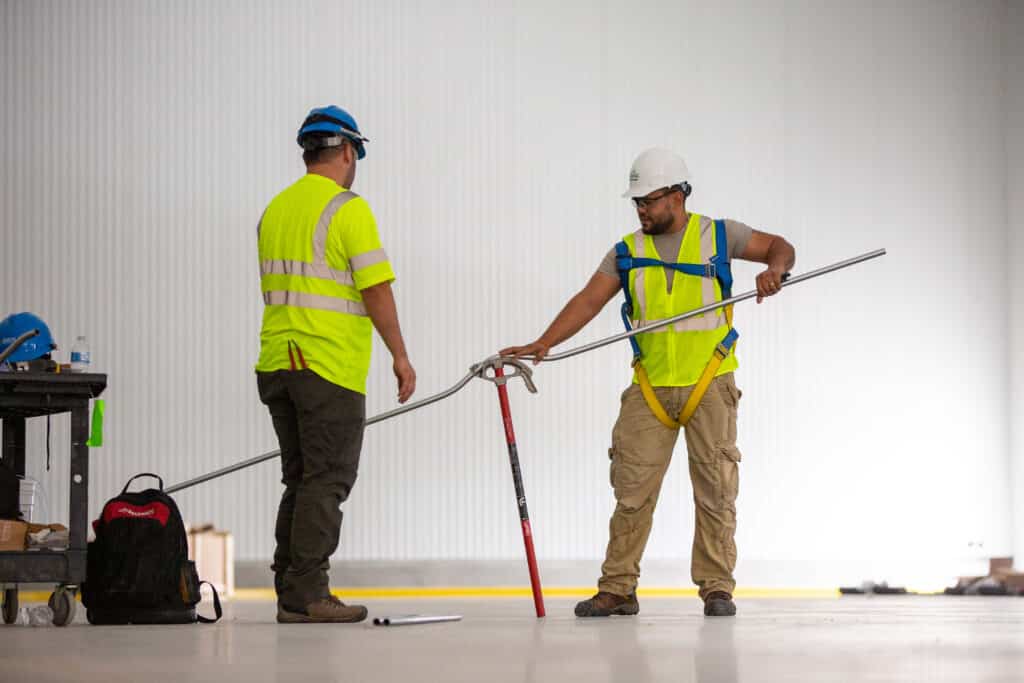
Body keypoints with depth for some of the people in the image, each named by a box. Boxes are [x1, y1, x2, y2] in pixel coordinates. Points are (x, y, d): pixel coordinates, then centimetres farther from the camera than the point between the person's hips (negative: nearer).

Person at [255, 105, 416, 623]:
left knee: (301, 480, 14)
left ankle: (290, 592, 14)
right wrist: (399, 355, -6)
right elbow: (376, 290, -13)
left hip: (278, 362, 8)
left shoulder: (275, 209, 13)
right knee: (326, 482, -4)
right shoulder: (349, 209, -10)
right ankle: (306, 596, -5)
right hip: (330, 367, -8)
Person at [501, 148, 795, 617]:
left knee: (715, 490, 1)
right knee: (632, 489, -1)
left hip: (709, 384, -2)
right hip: (650, 388, 2)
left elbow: (780, 248, 8)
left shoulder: (718, 235, 1)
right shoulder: (628, 251, 6)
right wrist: (544, 343, -17)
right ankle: (617, 590, 4)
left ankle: (717, 588, 9)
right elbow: (588, 301, -3)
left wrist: (775, 269, -16)